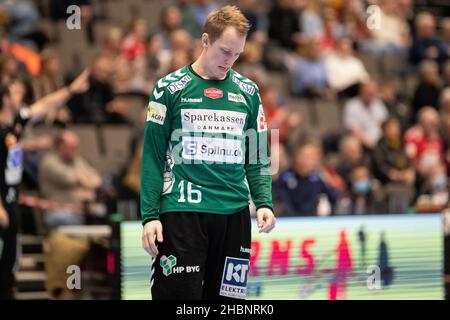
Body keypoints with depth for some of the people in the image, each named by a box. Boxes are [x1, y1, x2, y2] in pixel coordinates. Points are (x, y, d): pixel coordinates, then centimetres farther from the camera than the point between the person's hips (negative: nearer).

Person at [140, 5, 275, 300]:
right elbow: (153, 157, 0)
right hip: (182, 211, -3)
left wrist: (264, 203, -1)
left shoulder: (248, 92, 11)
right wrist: (150, 215, -7)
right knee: (180, 297, -7)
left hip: (234, 214, 3)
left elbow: (257, 158, 15)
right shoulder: (171, 88, 1)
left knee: (226, 296, 4)